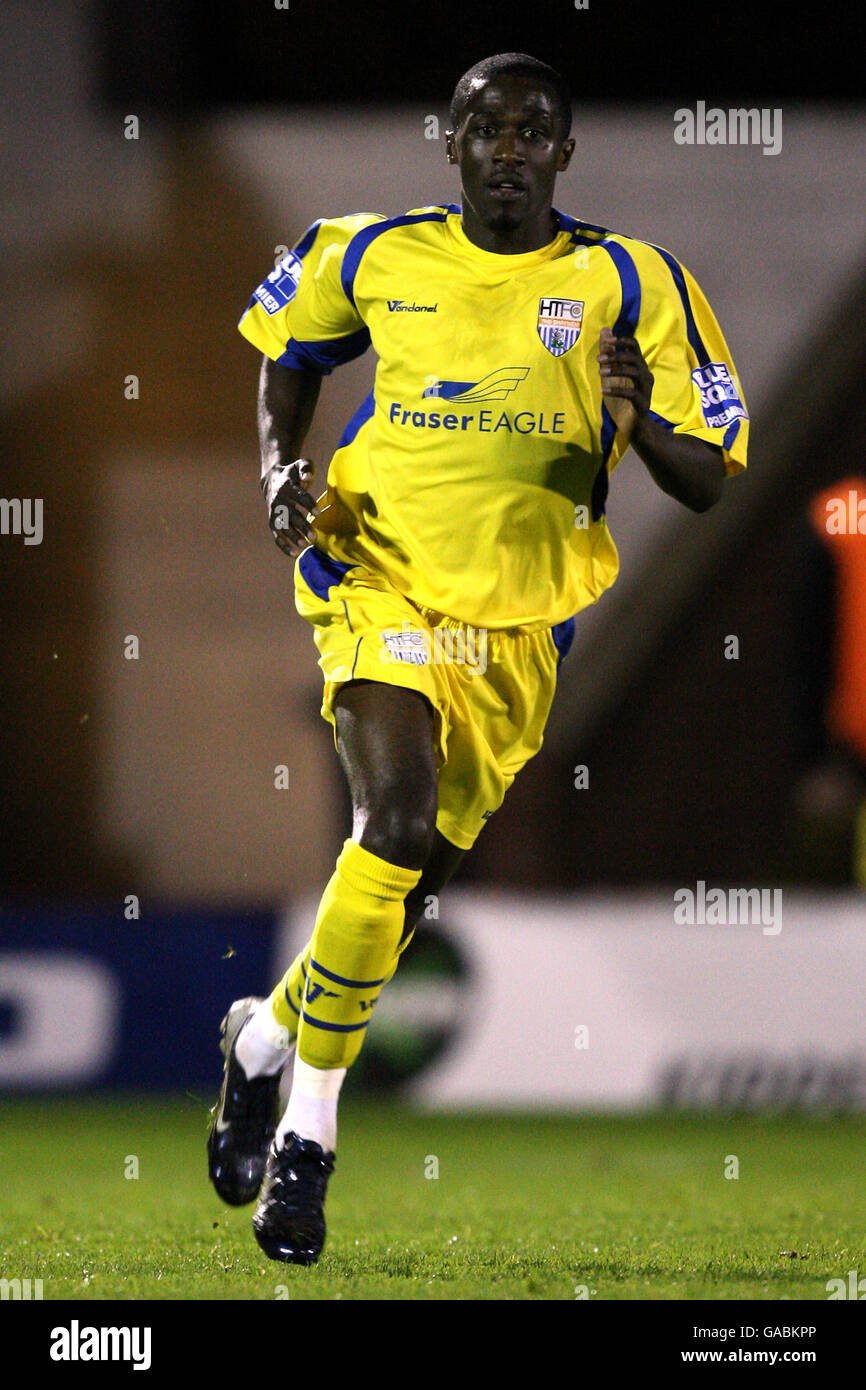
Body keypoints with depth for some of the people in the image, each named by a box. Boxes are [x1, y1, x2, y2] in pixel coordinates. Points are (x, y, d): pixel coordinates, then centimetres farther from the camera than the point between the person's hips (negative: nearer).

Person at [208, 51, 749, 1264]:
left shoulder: (629, 286, -1)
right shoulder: (370, 258, 1)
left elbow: (710, 481, -1)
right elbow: (288, 350, 23)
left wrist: (643, 424, -22)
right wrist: (281, 466, 6)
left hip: (519, 628, 2)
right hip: (381, 583, -2)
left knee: (410, 888, 9)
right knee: (401, 819, -25)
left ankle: (267, 1034, 39)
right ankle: (307, 1131, -14)